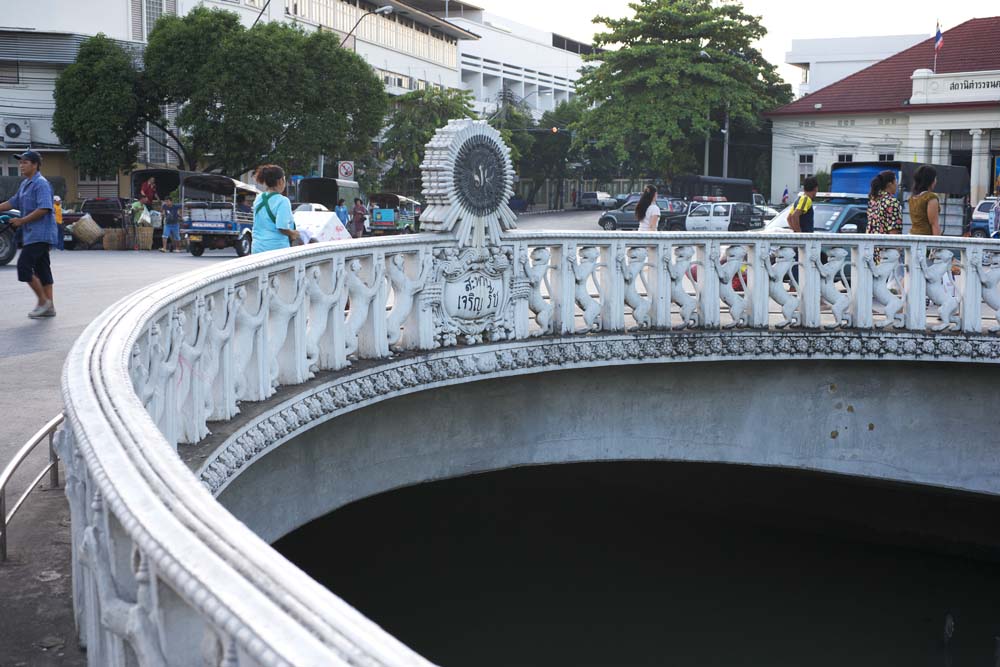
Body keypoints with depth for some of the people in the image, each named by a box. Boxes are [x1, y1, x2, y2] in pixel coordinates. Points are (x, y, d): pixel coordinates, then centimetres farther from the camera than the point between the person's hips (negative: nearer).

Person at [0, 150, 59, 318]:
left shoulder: (41, 183, -13)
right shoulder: (25, 184, 16)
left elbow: (44, 208, -22)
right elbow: (13, 202, 25)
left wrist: (21, 221, -18)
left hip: (40, 234, -10)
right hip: (32, 234, 10)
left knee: (24, 266, -11)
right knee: (41, 268, 10)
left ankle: (43, 301, -2)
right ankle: (49, 307, 14)